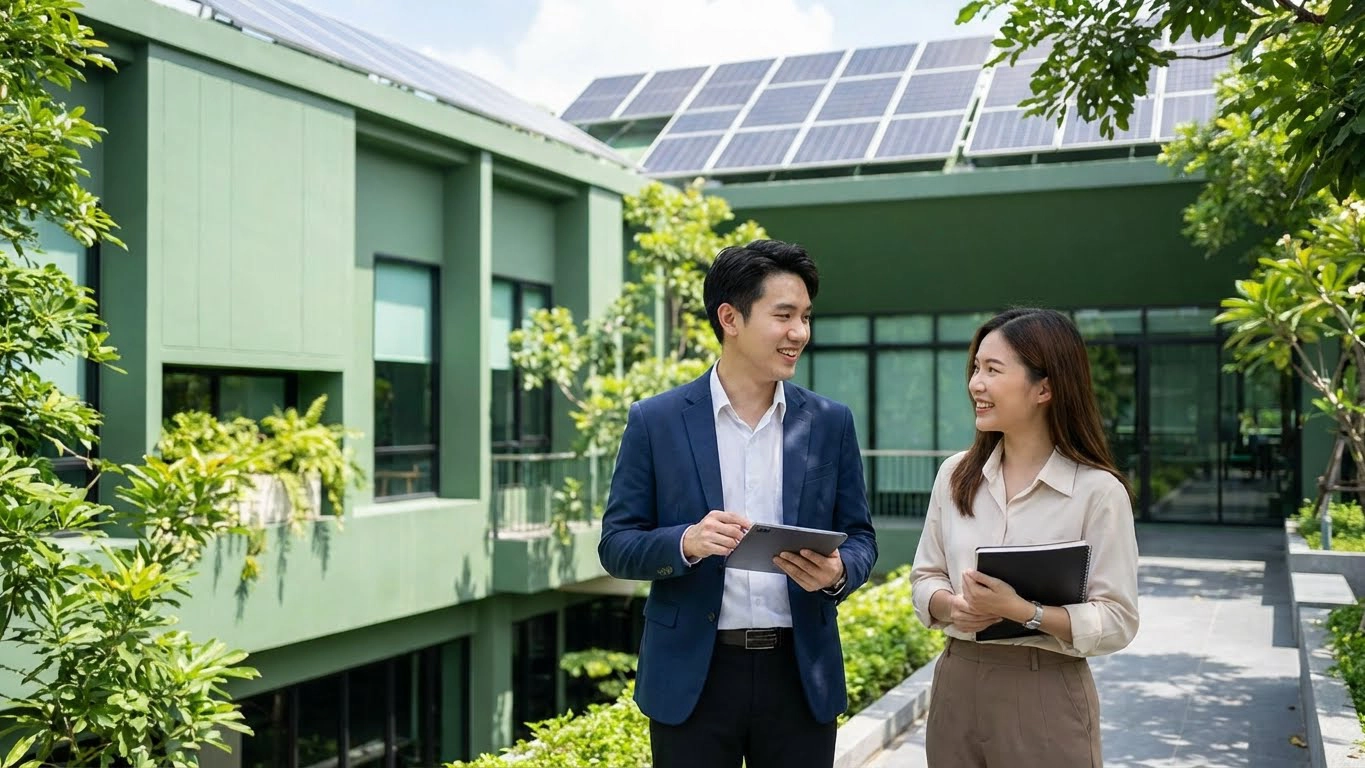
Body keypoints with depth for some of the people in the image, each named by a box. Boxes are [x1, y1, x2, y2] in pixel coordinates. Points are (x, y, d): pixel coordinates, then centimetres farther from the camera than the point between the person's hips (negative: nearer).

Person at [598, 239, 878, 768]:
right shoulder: (656, 421, -3)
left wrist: (837, 571, -15)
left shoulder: (830, 423, 3)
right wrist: (686, 542, -21)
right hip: (692, 676, -1)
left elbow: (860, 538, 7)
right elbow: (616, 545, -2)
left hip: (800, 674, 2)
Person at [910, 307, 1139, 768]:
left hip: (1045, 696, -4)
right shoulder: (955, 475, 4)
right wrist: (952, 607, -12)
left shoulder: (1098, 490, -10)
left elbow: (1117, 622, -11)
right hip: (957, 685, 4)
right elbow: (925, 577, 9)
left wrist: (1020, 610, -23)